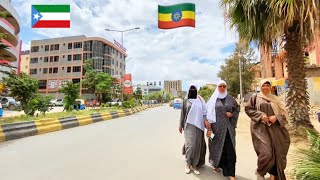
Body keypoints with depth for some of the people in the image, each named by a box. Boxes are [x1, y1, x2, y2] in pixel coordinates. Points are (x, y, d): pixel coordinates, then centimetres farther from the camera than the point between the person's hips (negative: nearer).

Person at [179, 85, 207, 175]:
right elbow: (183, 113, 5)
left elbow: (204, 112, 4)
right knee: (191, 144, -8)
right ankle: (188, 164, 12)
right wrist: (181, 125, 5)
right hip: (189, 125, -2)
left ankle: (194, 164, 18)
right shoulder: (186, 101, 4)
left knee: (198, 145, 4)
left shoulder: (200, 101, 9)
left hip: (198, 126, 2)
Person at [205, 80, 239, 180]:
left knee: (230, 150, 1)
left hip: (228, 128, 2)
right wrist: (209, 128, -10)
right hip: (217, 127, -1)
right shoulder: (212, 100, 0)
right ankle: (217, 165, 35)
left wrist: (232, 115, -7)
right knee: (217, 147, 11)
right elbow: (208, 114, -4)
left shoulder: (231, 99, 6)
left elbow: (237, 110, 15)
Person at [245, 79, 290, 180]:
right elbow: (247, 109, -2)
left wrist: (276, 117, -10)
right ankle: (259, 172, 14)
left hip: (274, 129, 4)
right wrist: (261, 115, -14)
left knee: (276, 152, 5)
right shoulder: (255, 97, 5)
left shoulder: (274, 99, 16)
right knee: (266, 152, -12)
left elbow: (283, 113, 11)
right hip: (261, 129, -4)